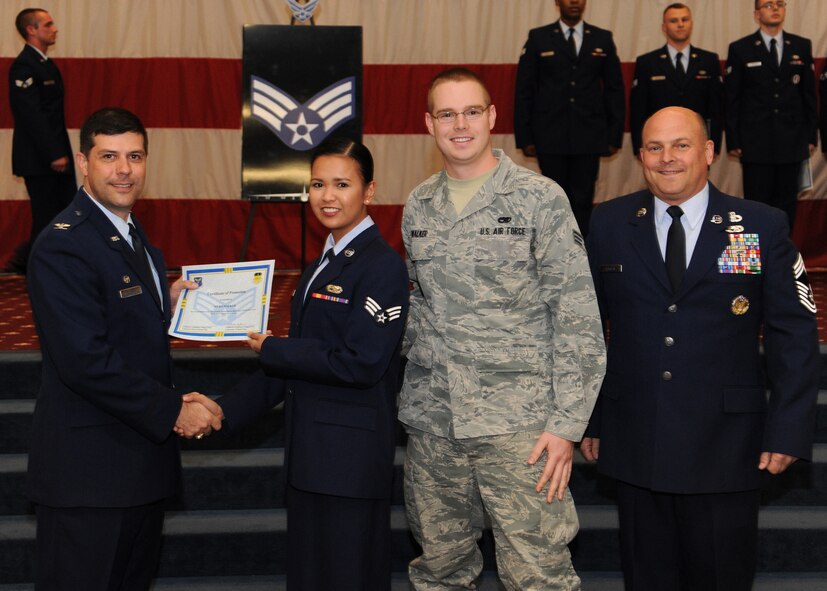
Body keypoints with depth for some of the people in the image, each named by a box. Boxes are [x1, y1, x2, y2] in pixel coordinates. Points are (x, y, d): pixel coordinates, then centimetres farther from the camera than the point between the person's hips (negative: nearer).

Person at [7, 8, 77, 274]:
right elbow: (31, 115, -21)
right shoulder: (23, 67, -15)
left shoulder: (47, 65, 14)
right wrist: (53, 154, -22)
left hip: (55, 155, 9)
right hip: (38, 160, -9)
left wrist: (61, 152, 12)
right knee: (47, 217, -2)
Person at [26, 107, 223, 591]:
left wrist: (168, 302, 2)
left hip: (143, 455, 9)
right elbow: (85, 360, -24)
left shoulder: (132, 233, 13)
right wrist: (173, 410, -20)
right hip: (88, 467, -9)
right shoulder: (62, 246, -18)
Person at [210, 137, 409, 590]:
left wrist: (271, 349, -13)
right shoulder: (324, 265, 15)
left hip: (350, 456, -9)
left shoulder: (382, 266, -14)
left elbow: (360, 363, -22)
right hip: (310, 451, 9)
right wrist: (226, 410, 6)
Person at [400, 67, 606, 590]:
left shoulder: (540, 199, -5)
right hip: (432, 423, 5)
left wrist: (567, 423, -11)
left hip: (517, 425, -4)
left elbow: (578, 317, -7)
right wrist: (414, 386, 11)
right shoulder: (418, 207, 10)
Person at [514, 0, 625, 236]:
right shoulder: (538, 38, 4)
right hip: (550, 137, -1)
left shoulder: (603, 39, 8)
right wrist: (525, 138, -3)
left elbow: (615, 90, 9)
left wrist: (615, 136, 4)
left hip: (589, 137, 1)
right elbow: (524, 90, 3)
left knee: (583, 201, 1)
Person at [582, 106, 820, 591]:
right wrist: (588, 420, 7)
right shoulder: (609, 225, 3)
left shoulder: (763, 227, -2)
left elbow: (794, 334, -1)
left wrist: (788, 431, -6)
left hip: (726, 449, -1)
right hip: (635, 447, 2)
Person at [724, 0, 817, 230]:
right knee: (757, 203, 2)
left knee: (787, 202, 7)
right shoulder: (740, 49, 2)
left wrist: (811, 136, 6)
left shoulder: (802, 46, 9)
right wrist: (733, 141, -4)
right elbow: (731, 99, 1)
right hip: (756, 142, -2)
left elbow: (809, 94, 10)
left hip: (792, 142, 2)